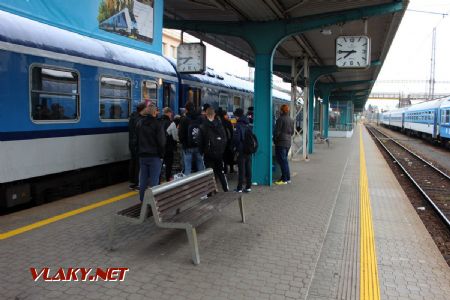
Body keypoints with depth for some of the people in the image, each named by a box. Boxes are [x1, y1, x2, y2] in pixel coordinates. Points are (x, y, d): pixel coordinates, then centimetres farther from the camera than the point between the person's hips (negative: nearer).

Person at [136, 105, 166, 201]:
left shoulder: (139, 123, 5)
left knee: (143, 179, 12)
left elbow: (136, 139, 12)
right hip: (154, 156, -5)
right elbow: (161, 141, -13)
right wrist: (161, 154, -3)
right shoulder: (157, 124, -13)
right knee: (154, 180, 0)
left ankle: (142, 199, 21)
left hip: (142, 155, 5)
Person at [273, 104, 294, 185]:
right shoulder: (291, 120, 13)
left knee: (282, 160, -5)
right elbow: (292, 132, 18)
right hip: (288, 142, 8)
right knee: (285, 160, 16)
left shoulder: (280, 119, -13)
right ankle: (287, 178, 19)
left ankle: (284, 179, -3)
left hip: (281, 143, -8)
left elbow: (277, 131, -14)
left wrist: (274, 139, 0)